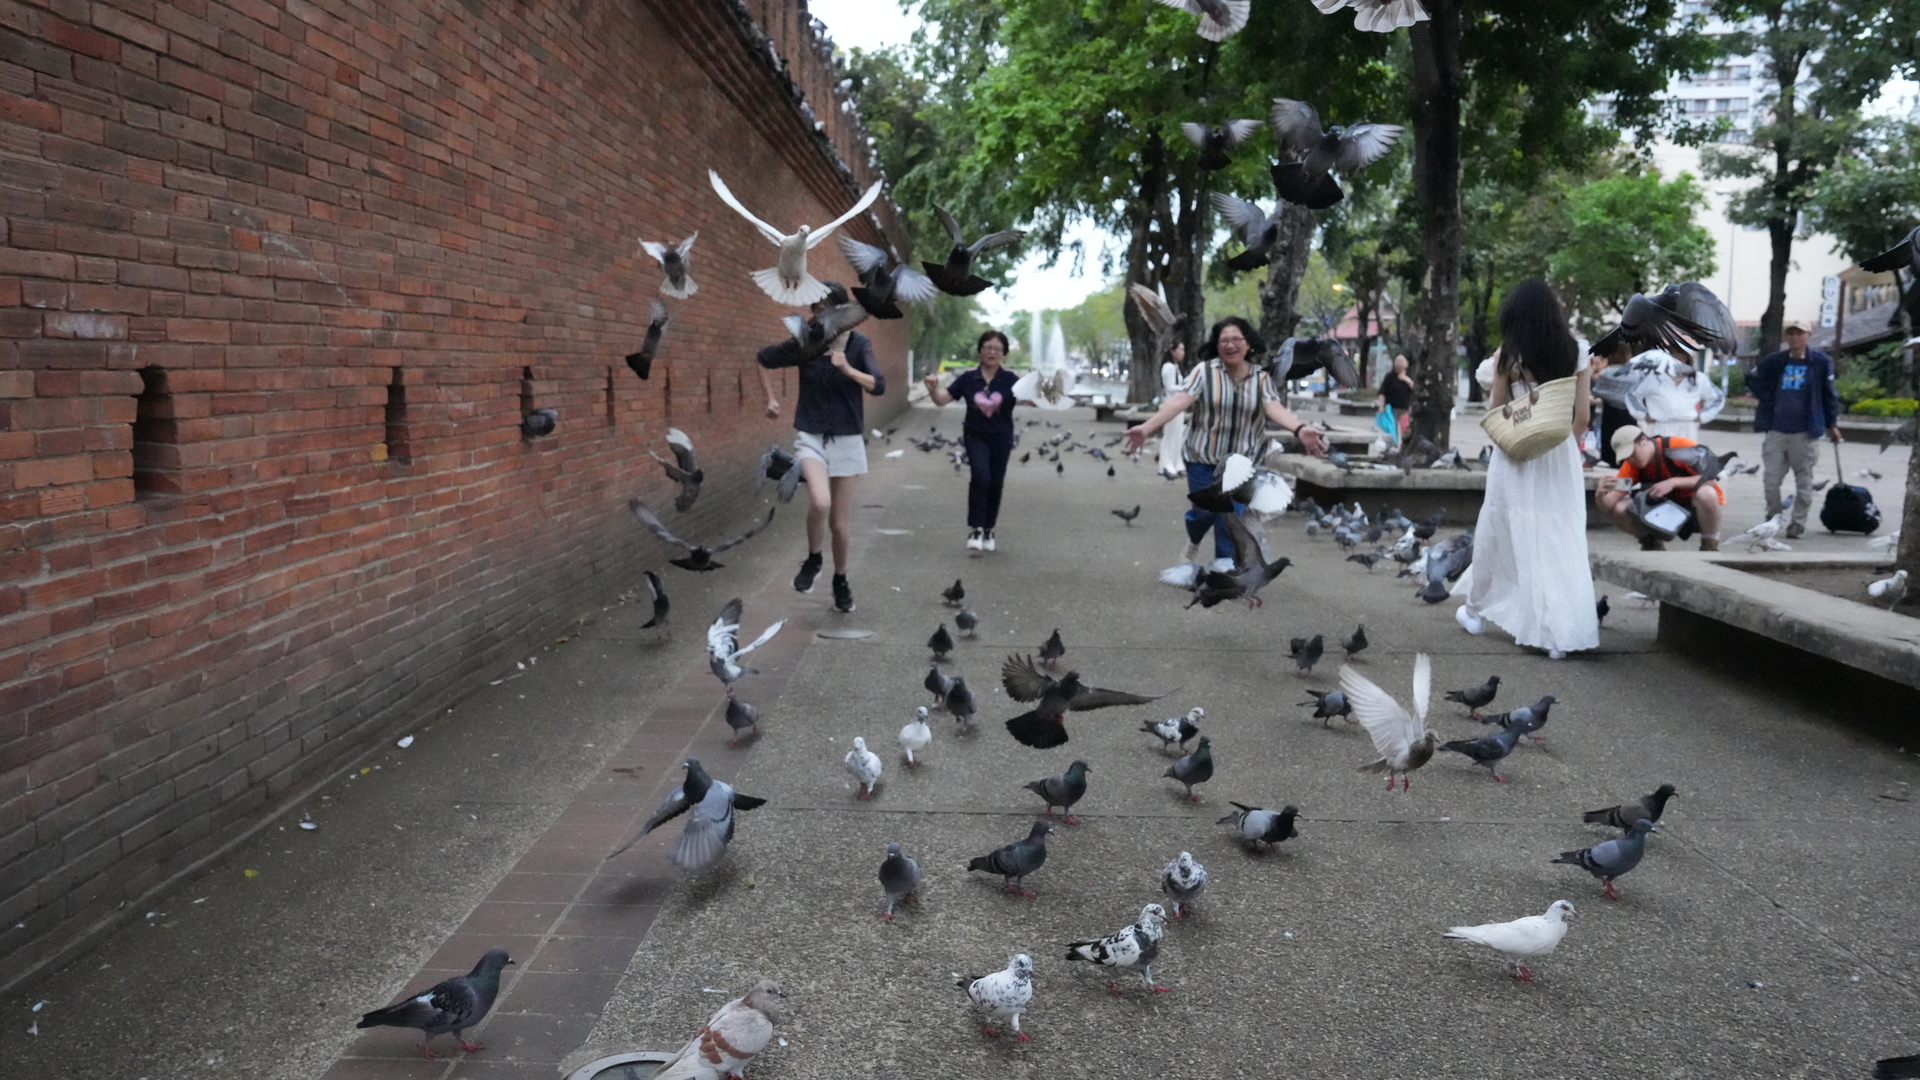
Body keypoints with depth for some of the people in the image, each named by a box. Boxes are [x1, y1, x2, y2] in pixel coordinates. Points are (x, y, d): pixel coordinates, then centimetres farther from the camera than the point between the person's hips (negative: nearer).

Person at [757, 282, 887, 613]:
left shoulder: (859, 344, -7)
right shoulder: (803, 344, -7)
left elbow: (878, 386, -19)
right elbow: (764, 359, 10)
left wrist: (848, 369, -33)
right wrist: (770, 398, 5)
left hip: (847, 440, 1)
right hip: (811, 436, -1)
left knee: (840, 522, 6)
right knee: (820, 502, -27)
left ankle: (840, 579, 32)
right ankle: (812, 560, 1)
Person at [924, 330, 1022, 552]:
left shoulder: (1009, 380, -4)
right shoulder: (968, 379, -3)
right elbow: (941, 399, -5)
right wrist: (932, 389, -25)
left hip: (1001, 438, 1)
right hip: (976, 436, -1)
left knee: (995, 483, 8)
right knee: (981, 476, -21)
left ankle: (988, 530, 25)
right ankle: (975, 529, -13)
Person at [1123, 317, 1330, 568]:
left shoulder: (1261, 378, -2)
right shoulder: (1204, 371, -9)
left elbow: (1275, 408, -17)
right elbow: (1179, 401, -20)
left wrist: (1300, 429, -38)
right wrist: (1147, 427, -35)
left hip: (1242, 461, 2)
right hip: (1203, 458, -1)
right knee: (1204, 511, 2)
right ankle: (1193, 542, 37)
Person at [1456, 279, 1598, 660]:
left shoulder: (1508, 356, -7)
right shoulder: (1574, 353, 2)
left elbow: (1495, 414, -1)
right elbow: (1582, 415, 3)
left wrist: (1491, 393, 18)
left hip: (1517, 456, -2)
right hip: (1561, 457, 2)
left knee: (1501, 535, 12)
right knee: (1564, 541, 3)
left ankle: (1476, 610, 28)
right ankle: (1563, 632, 0)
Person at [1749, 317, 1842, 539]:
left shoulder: (1821, 362, -1)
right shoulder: (1774, 361, 2)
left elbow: (1829, 394, 5)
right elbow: (1753, 381, 17)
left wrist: (1832, 423, 6)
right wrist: (1769, 403, 6)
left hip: (1803, 431, -2)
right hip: (1775, 430, 2)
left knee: (1803, 479, 5)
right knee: (1771, 479, 5)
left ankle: (1799, 523, 13)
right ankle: (1772, 519, 20)